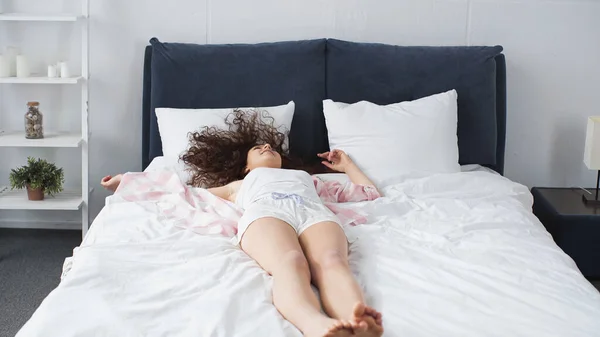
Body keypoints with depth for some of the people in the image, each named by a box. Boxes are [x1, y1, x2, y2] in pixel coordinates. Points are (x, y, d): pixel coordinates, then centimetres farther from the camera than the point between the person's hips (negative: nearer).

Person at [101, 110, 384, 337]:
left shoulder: (306, 177, 49)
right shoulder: (240, 185, 46)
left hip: (317, 213, 1)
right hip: (265, 213, -1)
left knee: (332, 262, -38)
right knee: (290, 264, -41)